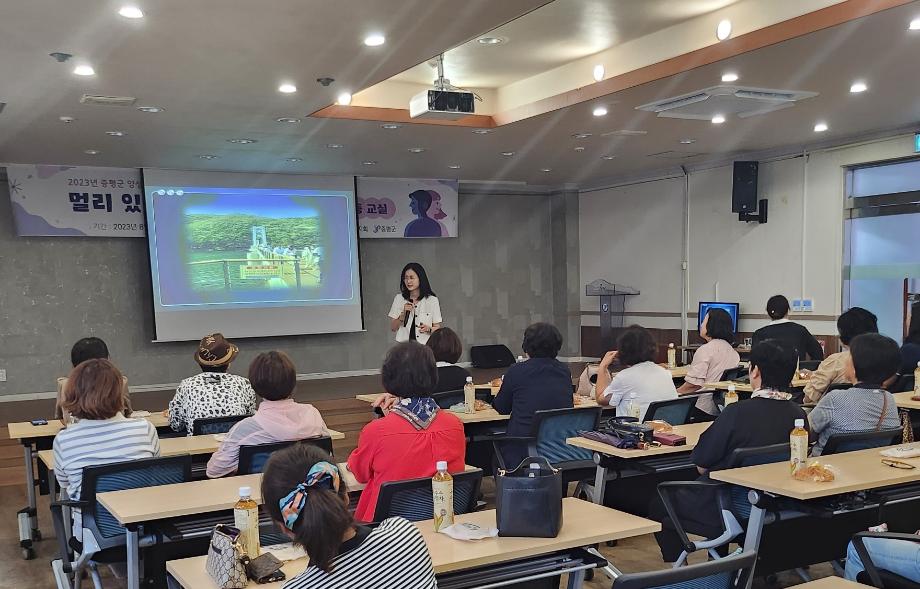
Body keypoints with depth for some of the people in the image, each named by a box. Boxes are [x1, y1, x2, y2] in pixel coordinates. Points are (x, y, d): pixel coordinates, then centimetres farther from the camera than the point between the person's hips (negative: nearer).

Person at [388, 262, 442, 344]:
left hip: (424, 345, -1)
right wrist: (403, 314, -7)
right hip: (403, 345, 1)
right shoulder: (399, 298, 8)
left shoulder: (432, 300, 3)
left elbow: (437, 329, 7)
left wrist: (428, 329, -13)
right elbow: (392, 328, 7)